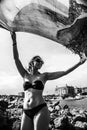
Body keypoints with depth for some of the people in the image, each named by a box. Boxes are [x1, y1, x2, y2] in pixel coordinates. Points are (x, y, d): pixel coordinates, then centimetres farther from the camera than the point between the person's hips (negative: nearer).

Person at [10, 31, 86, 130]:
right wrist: (14, 41, 2)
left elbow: (64, 73, 7)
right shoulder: (25, 75, 15)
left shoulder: (44, 76, 10)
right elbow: (16, 58, 8)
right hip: (26, 113, 3)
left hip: (40, 110, -2)